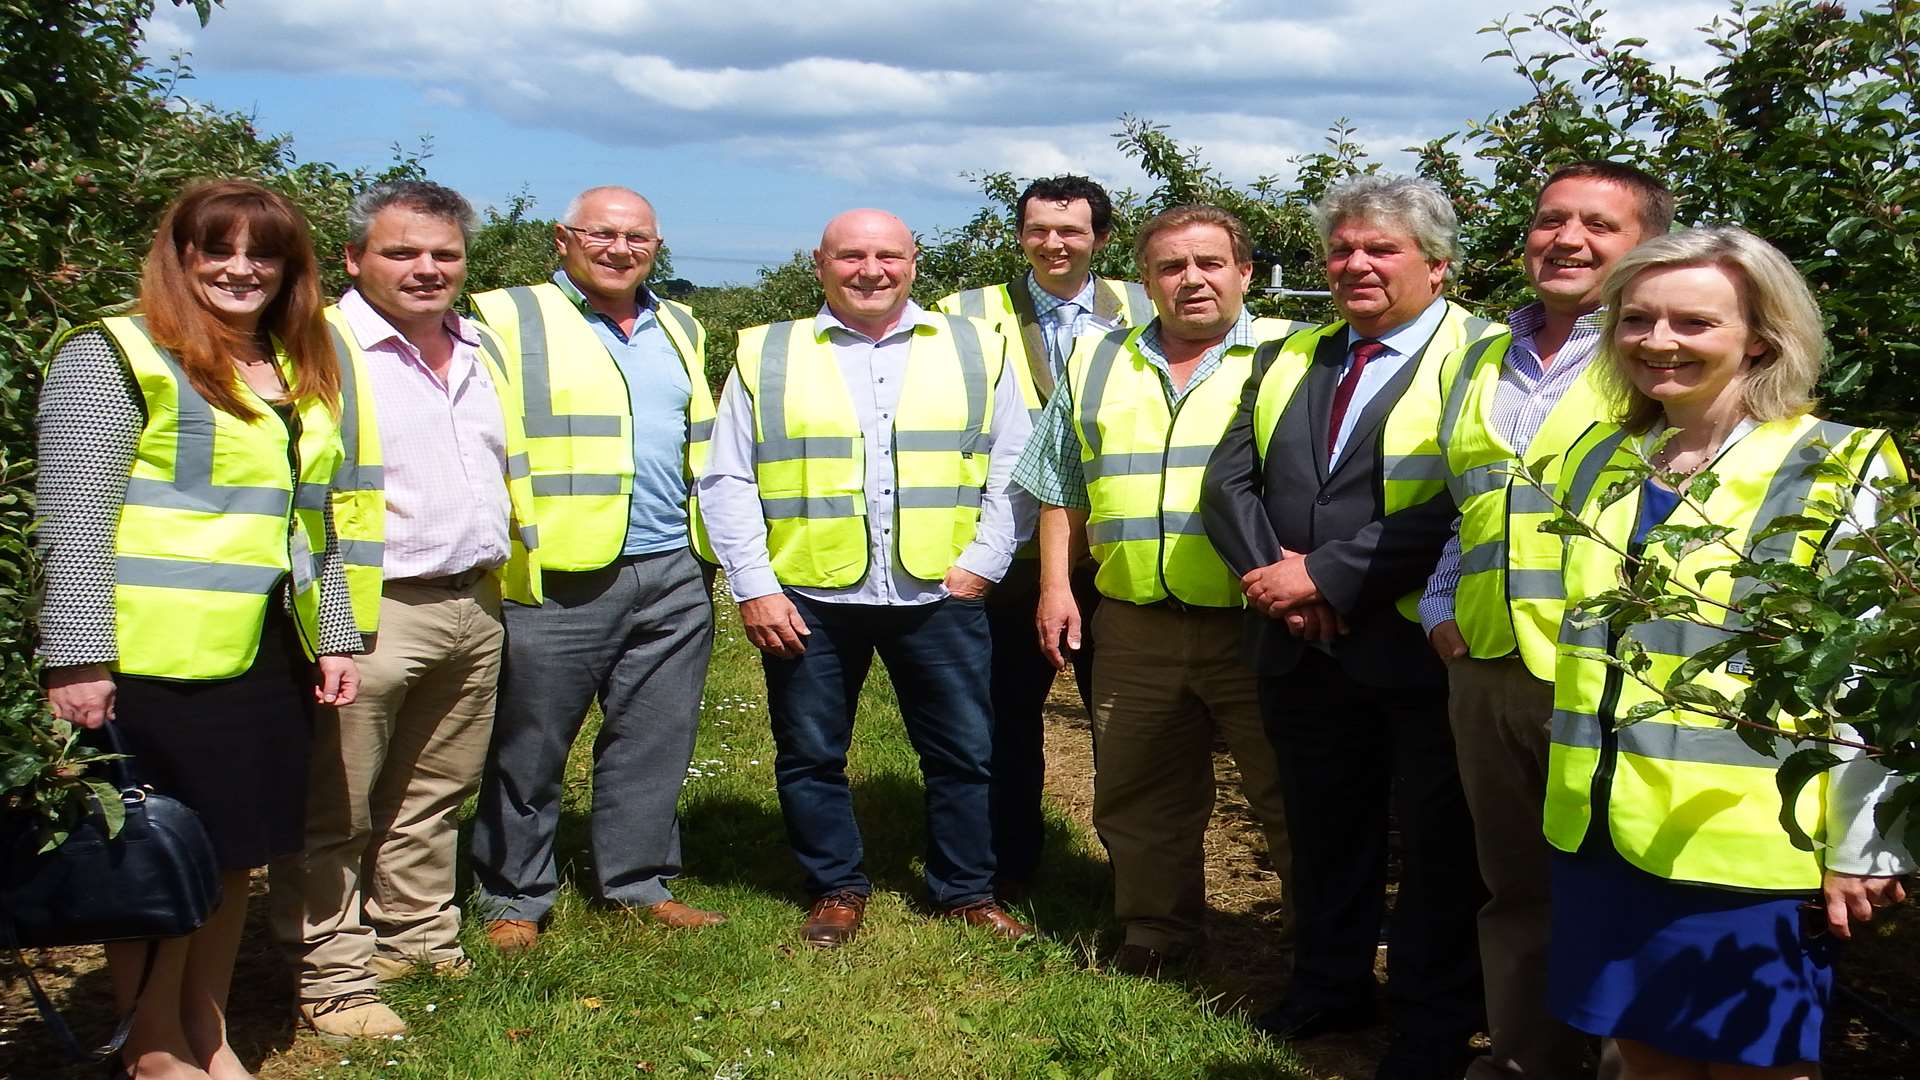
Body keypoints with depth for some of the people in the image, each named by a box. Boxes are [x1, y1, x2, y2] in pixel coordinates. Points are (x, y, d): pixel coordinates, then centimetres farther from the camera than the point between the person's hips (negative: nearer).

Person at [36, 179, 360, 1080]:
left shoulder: (300, 373, 16)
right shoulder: (116, 357, -6)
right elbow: (73, 523, -12)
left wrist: (334, 637, 17)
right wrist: (78, 660, -17)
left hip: (269, 658, 7)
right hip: (160, 661, -7)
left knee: (234, 850, 13)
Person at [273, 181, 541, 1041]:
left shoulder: (481, 350, 14)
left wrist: (512, 579, 20)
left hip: (475, 606, 7)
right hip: (371, 614, -7)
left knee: (435, 796, 17)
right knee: (337, 813, 2)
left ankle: (418, 937, 31)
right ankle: (332, 977, 12)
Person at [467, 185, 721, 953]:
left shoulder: (680, 330, 18)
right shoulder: (508, 320, 1)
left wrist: (712, 550, 21)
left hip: (672, 575, 5)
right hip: (555, 579, -5)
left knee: (655, 742, 11)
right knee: (528, 747, 4)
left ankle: (640, 883, 24)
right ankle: (513, 899, 17)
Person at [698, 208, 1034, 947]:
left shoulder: (975, 351, 6)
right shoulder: (765, 356, 5)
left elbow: (1015, 469, 7)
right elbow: (727, 482, 3)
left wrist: (982, 561, -3)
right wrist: (753, 586, -4)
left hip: (939, 596, 0)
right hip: (807, 600, 0)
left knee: (963, 752, 8)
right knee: (811, 756, 9)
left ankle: (966, 892, 25)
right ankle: (837, 889, 27)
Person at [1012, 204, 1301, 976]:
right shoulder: (1097, 364, 14)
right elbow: (1061, 491, 16)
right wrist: (1055, 585, 7)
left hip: (1258, 625, -3)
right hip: (1134, 629, 4)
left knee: (1291, 794, 1)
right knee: (1138, 796, 13)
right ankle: (1157, 935, 30)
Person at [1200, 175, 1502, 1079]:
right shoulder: (1285, 359, 14)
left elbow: (1464, 504, -20)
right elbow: (1230, 481, 7)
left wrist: (1328, 575, -19)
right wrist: (1274, 575, -11)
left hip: (1417, 652, -6)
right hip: (1303, 649, 6)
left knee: (1437, 843, 6)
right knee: (1323, 831, 18)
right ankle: (1328, 988, 34)